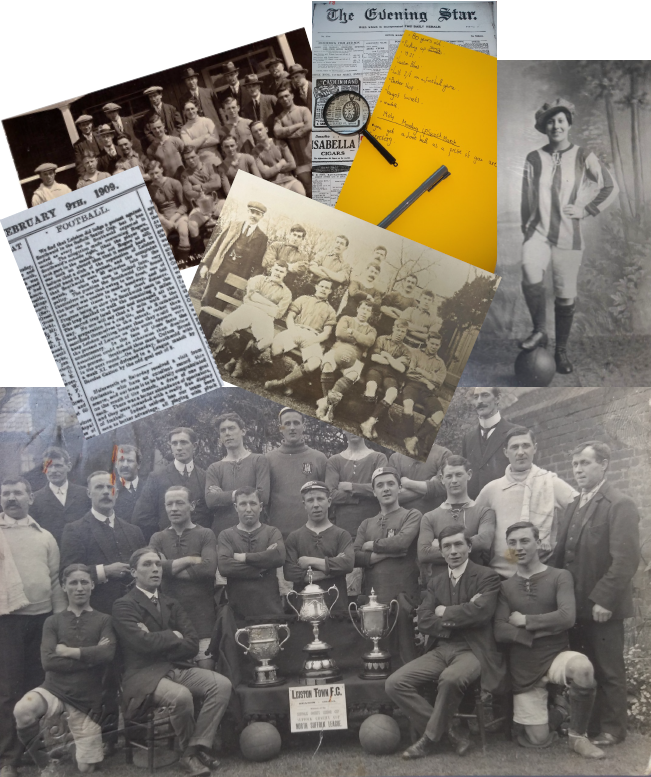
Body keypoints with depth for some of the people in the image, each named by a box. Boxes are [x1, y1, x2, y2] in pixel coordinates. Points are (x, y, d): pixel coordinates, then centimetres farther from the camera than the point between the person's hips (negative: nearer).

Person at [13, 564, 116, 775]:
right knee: (22, 711, -34)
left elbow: (107, 654, -17)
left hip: (87, 699, 0)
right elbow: (48, 661, -10)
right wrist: (91, 657, -13)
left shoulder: (103, 620, 1)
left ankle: (70, 742, 36)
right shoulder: (53, 622, 3)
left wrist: (68, 651, -12)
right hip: (54, 689, 0)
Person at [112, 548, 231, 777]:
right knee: (181, 696, -35)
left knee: (222, 684, -20)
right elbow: (143, 643, -17)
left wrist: (159, 642, -7)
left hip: (179, 668, 6)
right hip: (145, 674, -6)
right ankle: (189, 753, -7)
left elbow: (192, 644, 5)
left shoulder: (171, 604, 18)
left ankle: (198, 749, -12)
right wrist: (174, 636, -1)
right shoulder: (123, 606, -1)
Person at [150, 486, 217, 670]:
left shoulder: (205, 535, 5)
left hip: (201, 615, -2)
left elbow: (209, 568, -12)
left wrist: (170, 569, -5)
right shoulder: (157, 538, 13)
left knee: (206, 668, -5)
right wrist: (190, 560, -6)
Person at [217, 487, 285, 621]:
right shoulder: (226, 535, 6)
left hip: (270, 609, 0)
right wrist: (263, 566, -12)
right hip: (238, 610, 0)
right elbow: (224, 566, -12)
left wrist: (243, 557, -9)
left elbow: (278, 557, -14)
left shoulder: (272, 532, 7)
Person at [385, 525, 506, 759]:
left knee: (450, 678, -38)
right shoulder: (435, 582, 14)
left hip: (472, 650, -5)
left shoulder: (487, 577, -1)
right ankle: (449, 732, -5)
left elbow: (480, 612, -19)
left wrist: (445, 613, -5)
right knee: (394, 684, -14)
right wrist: (461, 616, -11)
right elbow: (424, 623, 2)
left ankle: (431, 738, -12)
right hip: (440, 650, 6)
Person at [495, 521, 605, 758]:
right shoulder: (505, 586, 3)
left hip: (556, 656, -2)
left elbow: (567, 617, -21)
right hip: (524, 670, 2)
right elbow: (500, 633, -8)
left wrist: (525, 620, -13)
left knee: (582, 667, -37)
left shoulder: (560, 576, -4)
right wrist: (543, 630, -16)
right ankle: (557, 712, 36)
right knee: (538, 740, -1)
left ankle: (577, 735, -12)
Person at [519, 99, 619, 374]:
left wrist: (586, 210, -1)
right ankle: (539, 331, -9)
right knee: (530, 273, -29)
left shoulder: (583, 157, 1)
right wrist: (526, 229, 10)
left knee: (566, 295, 4)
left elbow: (611, 188, 7)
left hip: (568, 235, 0)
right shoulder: (534, 159, 4)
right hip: (538, 230, 0)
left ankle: (561, 351, 22)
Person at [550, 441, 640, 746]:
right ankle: (583, 722, 24)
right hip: (576, 603, 7)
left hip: (602, 605, -7)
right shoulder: (573, 506, 14)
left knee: (608, 670, 6)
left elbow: (626, 559, -18)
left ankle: (611, 728, 20)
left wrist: (604, 599, -21)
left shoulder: (620, 505, -11)